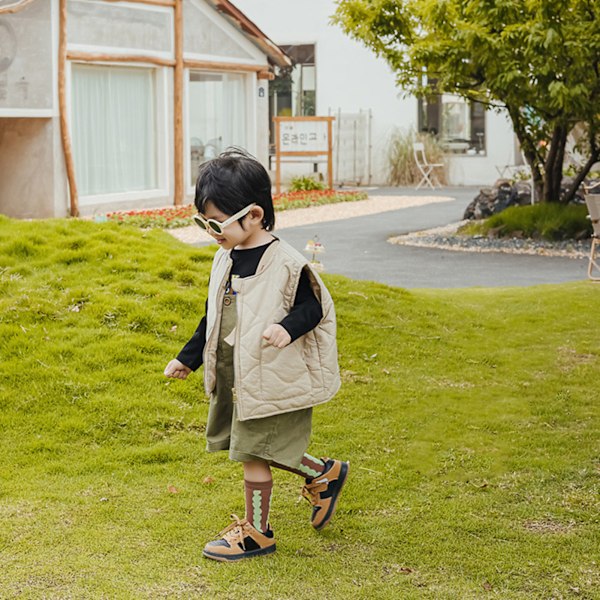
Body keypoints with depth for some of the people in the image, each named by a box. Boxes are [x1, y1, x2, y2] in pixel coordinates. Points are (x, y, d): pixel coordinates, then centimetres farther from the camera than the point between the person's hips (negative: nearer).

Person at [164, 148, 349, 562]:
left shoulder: (285, 264, -17)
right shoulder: (225, 260, 7)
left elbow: (313, 306, -12)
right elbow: (213, 318, 16)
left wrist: (288, 327, -32)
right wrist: (188, 359, 18)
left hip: (270, 378, -8)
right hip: (232, 374, 8)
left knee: (253, 452, 0)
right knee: (258, 449, 15)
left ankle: (256, 532, 16)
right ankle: (324, 475, 34)